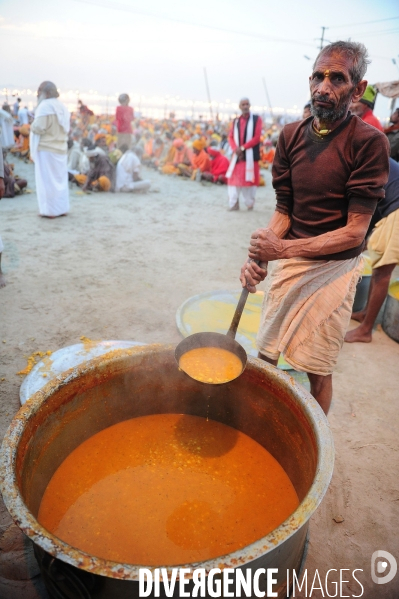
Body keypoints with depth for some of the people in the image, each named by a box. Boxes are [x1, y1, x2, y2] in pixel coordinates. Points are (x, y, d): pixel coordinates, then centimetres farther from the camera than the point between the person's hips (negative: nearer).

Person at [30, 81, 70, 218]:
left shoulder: (45, 106, -13)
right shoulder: (62, 107, 12)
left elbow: (39, 128, -17)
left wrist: (32, 126, 2)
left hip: (46, 149, -8)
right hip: (60, 149, 8)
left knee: (47, 180, -2)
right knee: (60, 179, 11)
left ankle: (50, 210, 1)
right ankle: (62, 208, 15)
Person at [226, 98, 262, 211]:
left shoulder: (256, 119, 1)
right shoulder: (235, 121, 15)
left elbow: (257, 137, -8)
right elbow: (231, 137, 9)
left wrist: (242, 148, -15)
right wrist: (235, 149, -11)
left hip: (250, 155, -4)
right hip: (237, 155, 4)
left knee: (249, 179, 0)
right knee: (233, 178, 0)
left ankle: (250, 203, 11)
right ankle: (233, 204, 5)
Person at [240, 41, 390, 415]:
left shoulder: (368, 142, -12)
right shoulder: (290, 136, 2)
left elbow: (355, 230, -16)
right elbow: (284, 211, 2)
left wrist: (285, 248, -26)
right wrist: (260, 259, -15)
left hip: (334, 267, -4)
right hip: (287, 259, 4)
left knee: (317, 370, 7)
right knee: (265, 356, 11)